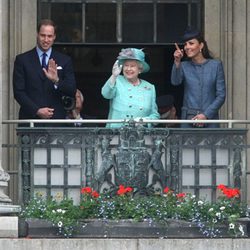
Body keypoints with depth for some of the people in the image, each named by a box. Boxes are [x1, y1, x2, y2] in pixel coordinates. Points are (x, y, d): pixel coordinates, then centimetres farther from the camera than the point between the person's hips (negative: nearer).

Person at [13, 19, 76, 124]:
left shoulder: (64, 60, 10)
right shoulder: (22, 60, 6)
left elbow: (72, 92, 4)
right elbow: (18, 91, 1)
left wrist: (56, 80, -15)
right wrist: (37, 110, -10)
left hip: (56, 119, 1)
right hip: (30, 118, -1)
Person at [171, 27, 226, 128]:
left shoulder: (216, 65, 4)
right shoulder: (184, 66, 10)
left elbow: (221, 95, 0)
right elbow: (175, 81, -11)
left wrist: (205, 115, -9)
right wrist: (177, 62, -26)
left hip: (210, 118, -1)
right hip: (188, 120, 1)